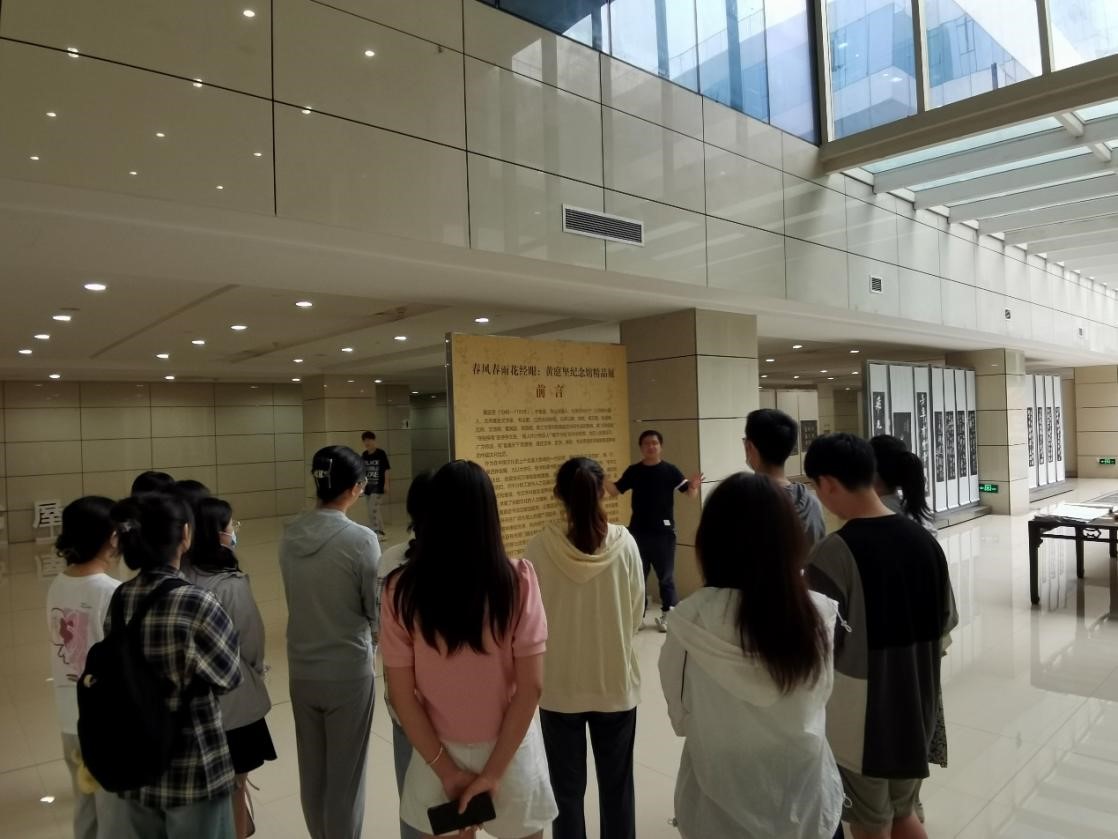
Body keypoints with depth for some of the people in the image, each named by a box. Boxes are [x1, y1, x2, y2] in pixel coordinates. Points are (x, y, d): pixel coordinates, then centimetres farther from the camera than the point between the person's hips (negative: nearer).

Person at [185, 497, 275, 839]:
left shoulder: (182, 578, -10)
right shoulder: (232, 585, -26)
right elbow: (251, 641, -14)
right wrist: (256, 667, 6)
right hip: (233, 697, -6)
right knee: (235, 782, 14)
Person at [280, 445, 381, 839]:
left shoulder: (290, 536, -4)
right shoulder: (361, 539, -21)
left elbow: (298, 598, 6)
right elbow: (377, 610, -12)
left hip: (302, 668, 5)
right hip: (349, 671, -5)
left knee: (312, 769, 20)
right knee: (345, 772, 11)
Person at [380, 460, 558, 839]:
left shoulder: (402, 590, -15)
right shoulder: (518, 579, -18)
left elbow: (401, 696, -11)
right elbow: (531, 687, -17)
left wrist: (445, 769, -3)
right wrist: (494, 771, -9)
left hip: (438, 755, 1)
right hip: (510, 752, 0)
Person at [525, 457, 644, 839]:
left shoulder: (539, 548, -16)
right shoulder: (624, 543, -13)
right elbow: (636, 614, -3)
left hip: (559, 686, -1)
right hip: (616, 683, 1)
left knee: (567, 787, 17)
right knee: (616, 786, 19)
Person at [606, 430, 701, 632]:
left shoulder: (669, 470, -7)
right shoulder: (633, 471, 1)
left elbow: (690, 494, -8)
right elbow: (615, 490, 3)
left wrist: (693, 486, -32)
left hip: (663, 532, -3)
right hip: (638, 532, 3)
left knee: (666, 576, 7)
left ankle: (667, 616, 18)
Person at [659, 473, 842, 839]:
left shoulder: (690, 620, -24)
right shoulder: (819, 614, -18)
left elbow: (680, 717, -7)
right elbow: (819, 699, 0)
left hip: (721, 806, -2)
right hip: (805, 798, 2)